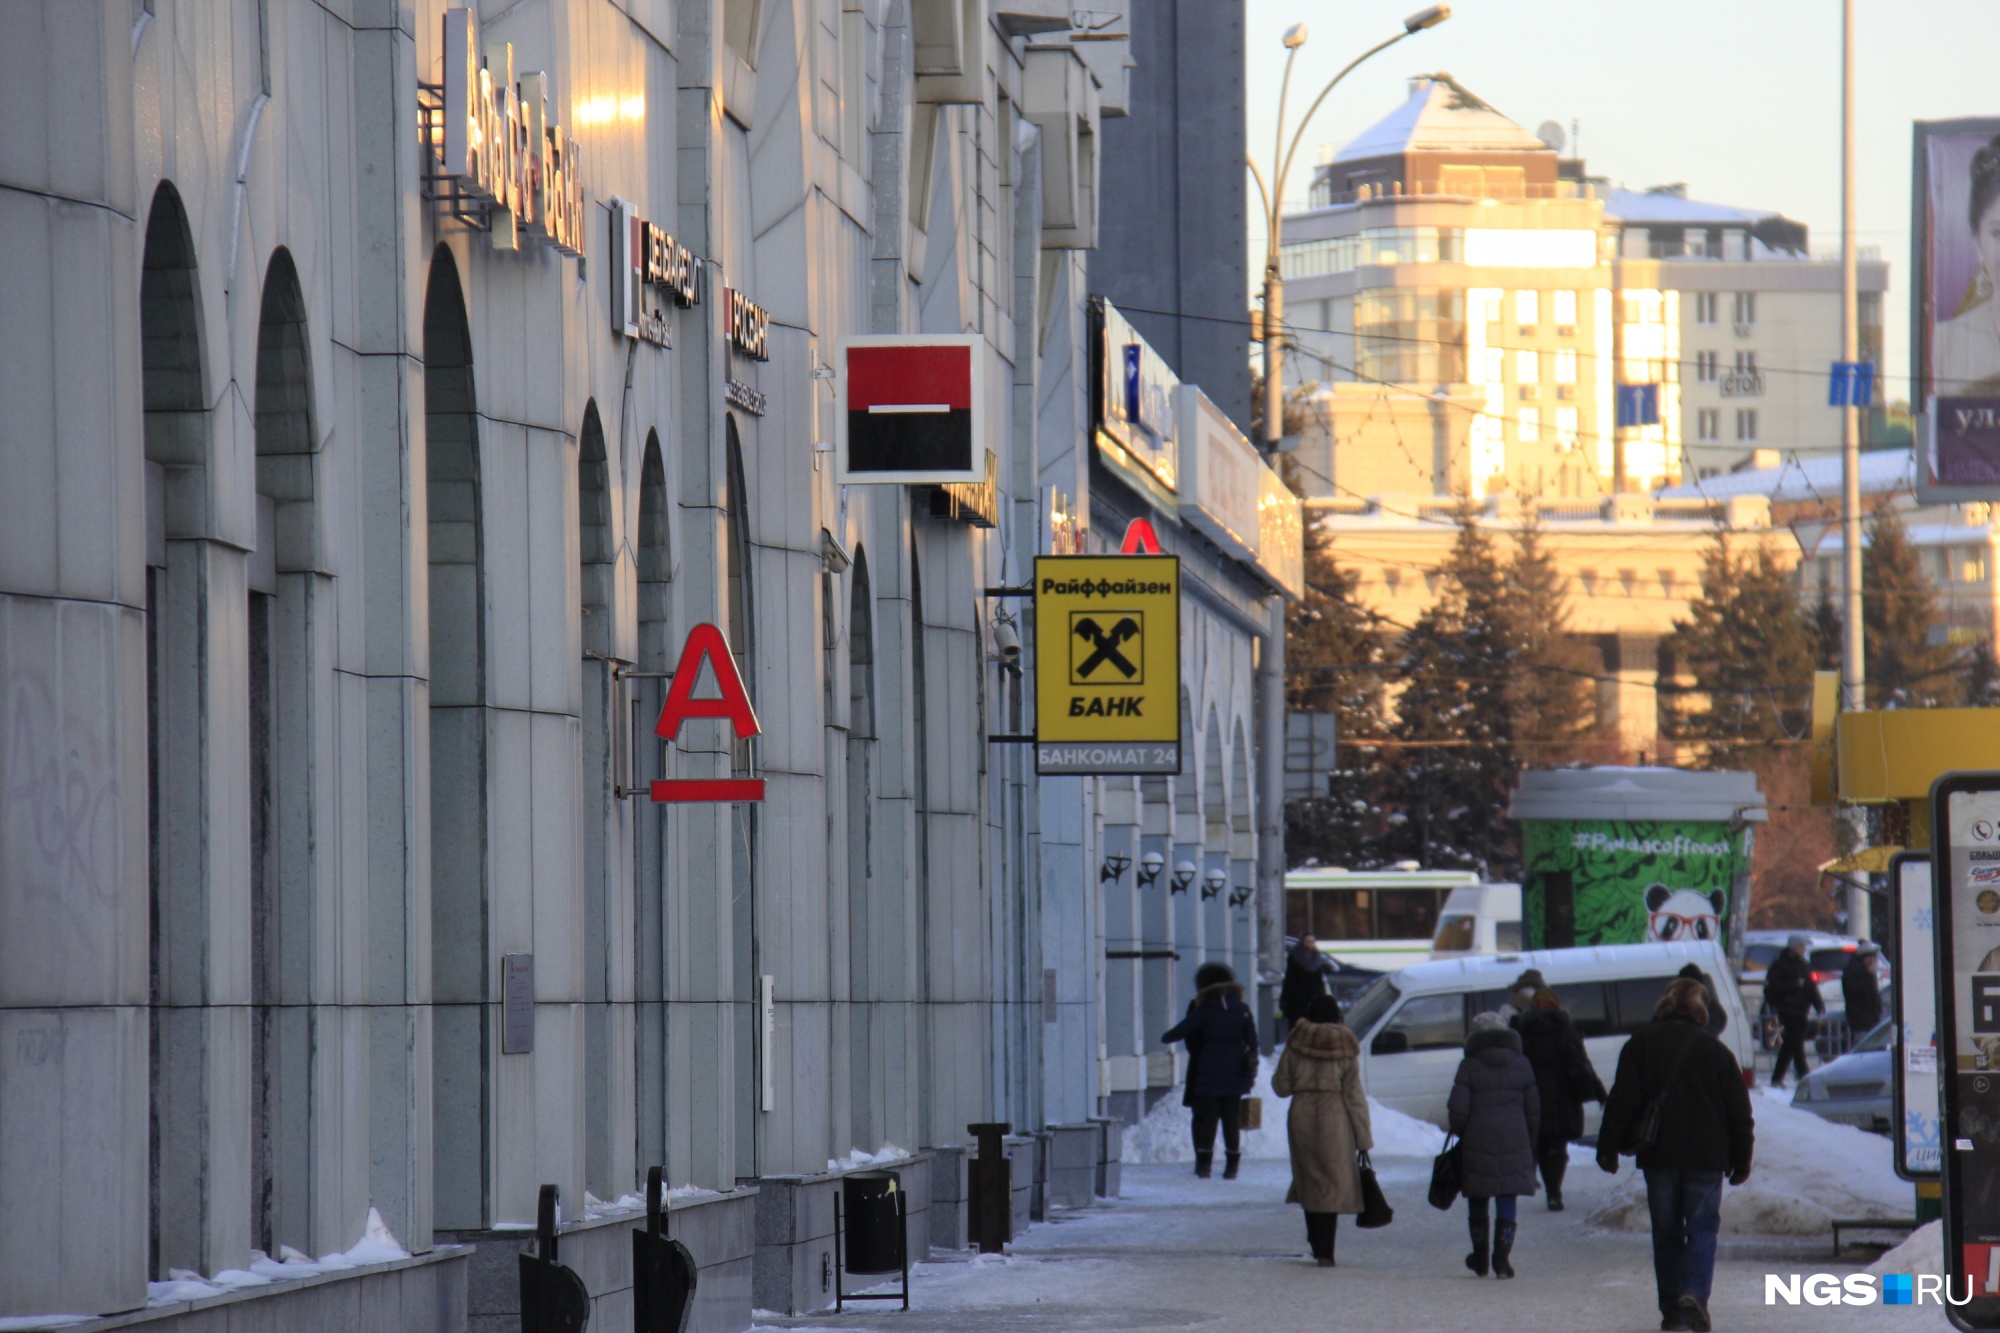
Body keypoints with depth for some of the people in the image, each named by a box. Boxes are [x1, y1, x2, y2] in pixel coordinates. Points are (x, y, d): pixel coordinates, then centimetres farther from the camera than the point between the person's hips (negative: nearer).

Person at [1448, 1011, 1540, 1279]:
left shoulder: (1469, 1066, -5)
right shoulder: (1521, 1065, 4)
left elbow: (1457, 1109, -9)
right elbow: (1533, 1109, 8)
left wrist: (1458, 1132, 10)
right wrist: (1530, 1143, 17)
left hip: (1477, 1143, -1)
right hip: (1513, 1142, 1)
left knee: (1477, 1201, 13)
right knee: (1507, 1201, 3)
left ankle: (1480, 1258, 21)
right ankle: (1502, 1260, -7)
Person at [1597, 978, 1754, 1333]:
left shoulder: (1641, 1044, 0)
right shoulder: (1714, 1050, 0)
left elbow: (1622, 1100, -2)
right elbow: (1738, 1110, 3)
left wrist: (1608, 1147, 4)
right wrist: (1741, 1159, 12)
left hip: (1658, 1154, 1)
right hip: (1706, 1154, -1)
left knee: (1666, 1231, 9)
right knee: (1702, 1227, 3)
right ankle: (1694, 1291, -21)